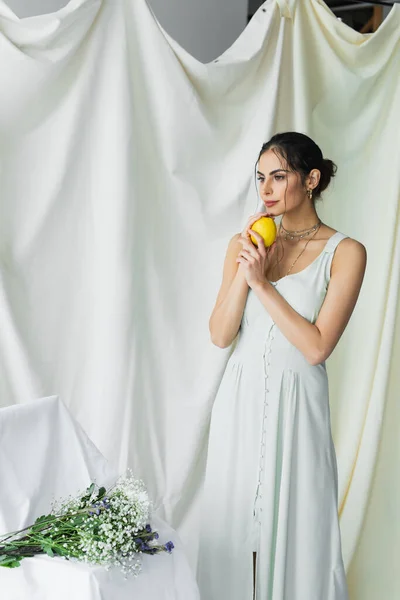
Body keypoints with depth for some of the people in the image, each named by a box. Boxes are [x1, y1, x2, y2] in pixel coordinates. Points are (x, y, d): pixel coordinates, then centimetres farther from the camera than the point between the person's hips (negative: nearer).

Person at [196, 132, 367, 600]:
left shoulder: (344, 253, -8)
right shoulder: (245, 244, 3)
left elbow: (317, 347, -15)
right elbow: (220, 335, -2)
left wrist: (262, 282, -17)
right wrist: (245, 269, -13)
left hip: (297, 405, -3)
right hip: (240, 399, 4)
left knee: (294, 525, 7)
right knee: (235, 522, 13)